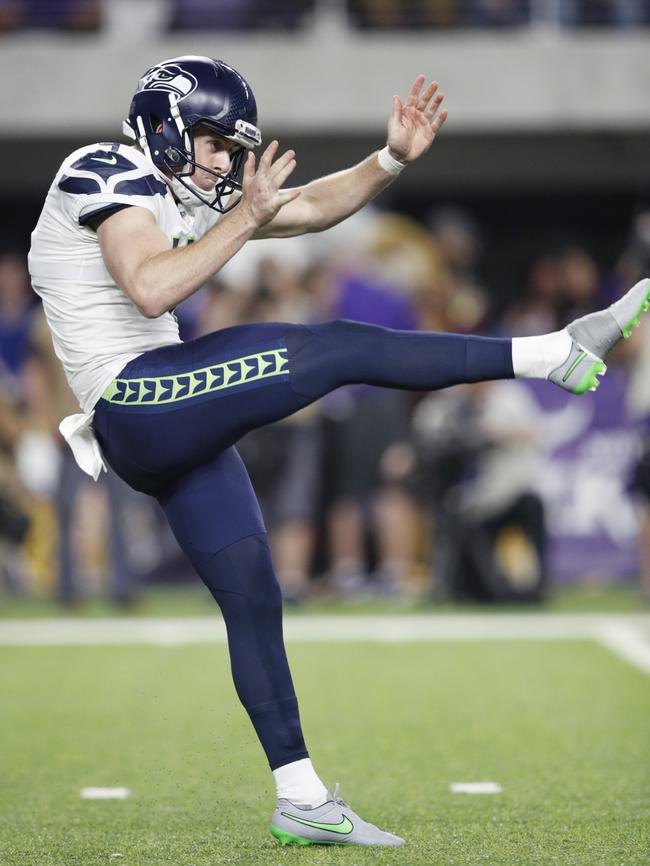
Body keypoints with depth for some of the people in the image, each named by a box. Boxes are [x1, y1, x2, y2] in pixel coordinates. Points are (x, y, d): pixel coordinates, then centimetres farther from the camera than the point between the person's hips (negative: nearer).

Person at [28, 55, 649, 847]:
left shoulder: (187, 196, 20)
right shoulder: (106, 175, -6)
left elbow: (313, 208, 21)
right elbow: (150, 289, -22)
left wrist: (393, 159, 8)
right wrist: (244, 218, -15)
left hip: (171, 428, 10)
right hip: (136, 407, -10)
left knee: (252, 601, 9)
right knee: (340, 349, -17)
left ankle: (301, 802, 14)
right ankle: (559, 353, -17)